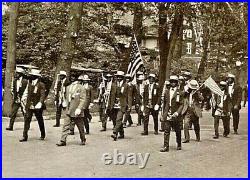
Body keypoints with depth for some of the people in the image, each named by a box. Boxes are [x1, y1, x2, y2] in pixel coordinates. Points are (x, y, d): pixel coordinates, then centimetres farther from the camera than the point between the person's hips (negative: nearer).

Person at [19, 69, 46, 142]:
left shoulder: (41, 85, -9)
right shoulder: (29, 83, 8)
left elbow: (42, 95, -14)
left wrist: (40, 103, -25)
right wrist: (24, 98, 9)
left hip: (37, 106, -4)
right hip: (29, 106, 4)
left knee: (40, 121, 10)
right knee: (27, 120, -4)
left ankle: (42, 135, 28)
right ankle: (25, 136, -2)